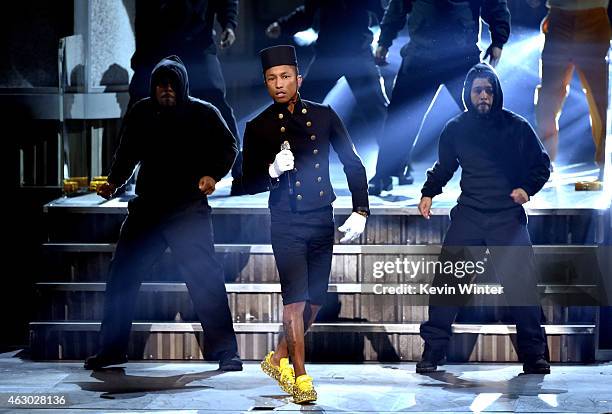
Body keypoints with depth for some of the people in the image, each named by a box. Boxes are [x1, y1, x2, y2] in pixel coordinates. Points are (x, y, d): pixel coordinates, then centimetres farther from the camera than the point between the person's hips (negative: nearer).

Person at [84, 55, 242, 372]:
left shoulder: (203, 113, -2)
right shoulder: (140, 113, 8)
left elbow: (228, 147, 3)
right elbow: (127, 153, 18)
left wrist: (213, 174, -13)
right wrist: (114, 182, 3)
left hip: (189, 210, -4)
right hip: (147, 207, 4)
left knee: (204, 277, -11)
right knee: (122, 274, 6)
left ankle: (224, 351, -2)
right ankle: (112, 348, 19)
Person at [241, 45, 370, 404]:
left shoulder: (324, 116, 4)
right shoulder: (259, 127, -2)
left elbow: (354, 164, 8)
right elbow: (250, 184, 0)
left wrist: (361, 211, 1)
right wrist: (273, 171, -21)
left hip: (323, 220, 3)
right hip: (287, 223, -3)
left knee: (315, 300, 9)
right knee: (295, 298, -11)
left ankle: (279, 358, 27)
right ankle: (300, 377, 0)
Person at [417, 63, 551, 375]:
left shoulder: (516, 127, 0)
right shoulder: (455, 129, 7)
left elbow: (542, 164, 7)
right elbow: (444, 167, 21)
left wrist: (528, 188, -11)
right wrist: (428, 192, 6)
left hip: (508, 216, -1)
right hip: (468, 215, 1)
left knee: (522, 283, -6)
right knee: (447, 281, -6)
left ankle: (533, 354, 6)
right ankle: (432, 351, 2)